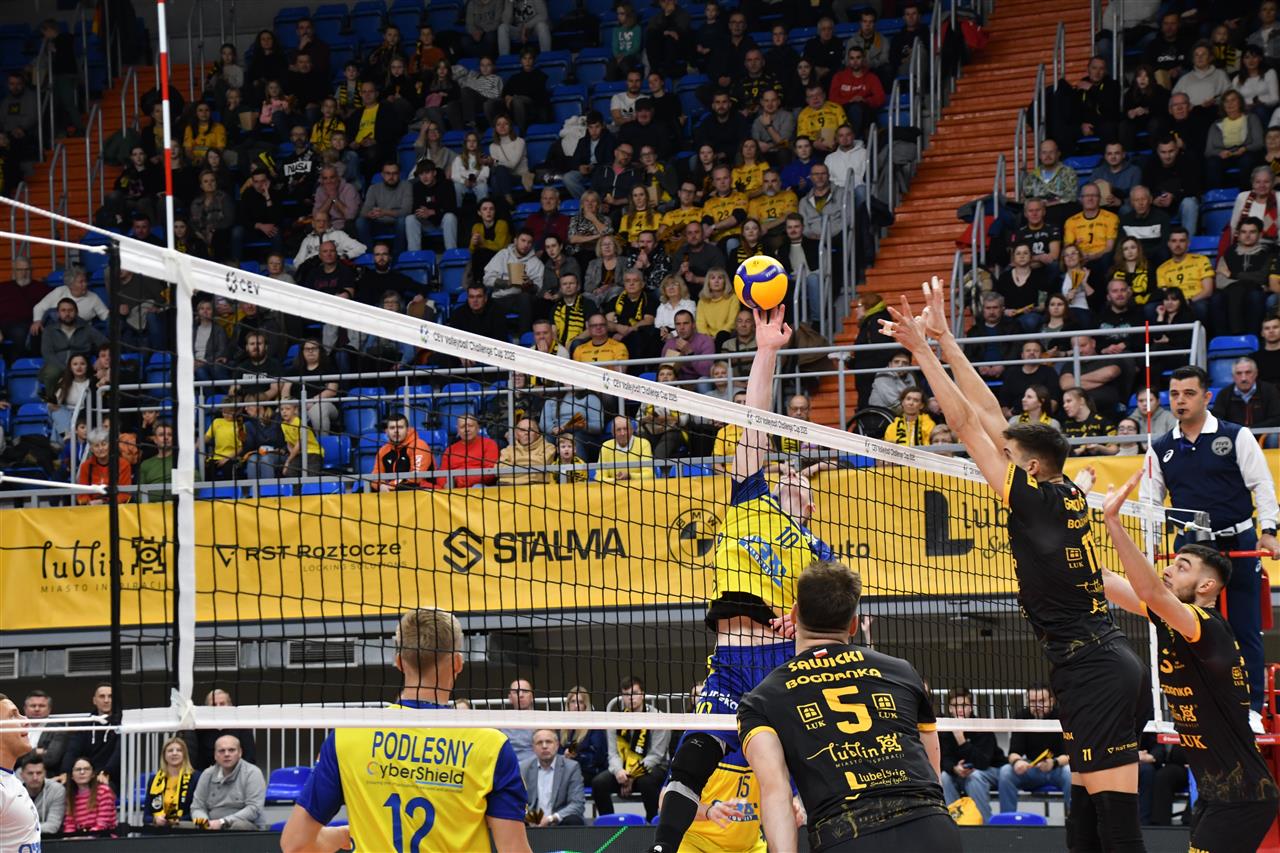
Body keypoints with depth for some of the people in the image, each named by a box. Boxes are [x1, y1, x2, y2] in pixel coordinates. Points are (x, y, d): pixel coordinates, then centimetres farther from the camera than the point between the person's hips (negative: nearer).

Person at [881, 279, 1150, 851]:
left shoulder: (1035, 499, -7)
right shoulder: (1067, 496, 14)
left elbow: (967, 423, -6)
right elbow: (988, 415, 19)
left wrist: (923, 349, 0)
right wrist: (944, 338, 22)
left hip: (1091, 669, -9)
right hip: (1109, 661, 9)